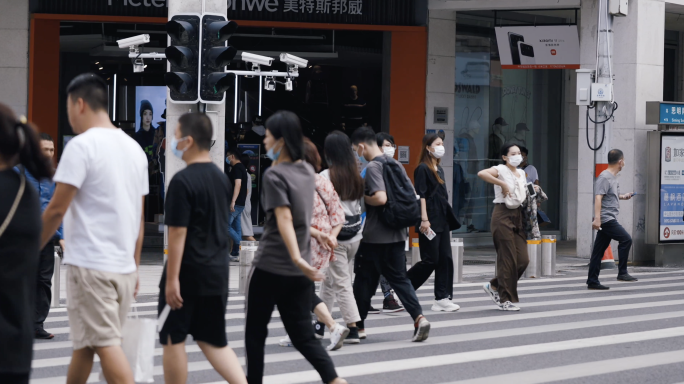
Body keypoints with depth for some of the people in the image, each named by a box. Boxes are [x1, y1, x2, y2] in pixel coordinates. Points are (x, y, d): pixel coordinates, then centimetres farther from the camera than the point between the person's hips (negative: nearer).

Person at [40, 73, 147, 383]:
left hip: (91, 264, -7)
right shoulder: (134, 148, 13)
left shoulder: (82, 146, -10)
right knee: (85, 343, 17)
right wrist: (134, 266, 22)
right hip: (124, 265, 8)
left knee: (106, 344, -8)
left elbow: (57, 209, -12)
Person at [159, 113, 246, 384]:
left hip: (188, 271, -7)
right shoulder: (222, 178, 8)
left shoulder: (183, 181, -16)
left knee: (173, 340, 6)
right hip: (217, 270, 7)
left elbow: (178, 232, -19)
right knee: (213, 340, 14)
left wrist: (172, 278, -18)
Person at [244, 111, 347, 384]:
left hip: (269, 268, -7)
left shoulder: (275, 175, -13)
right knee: (302, 335, 6)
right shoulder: (307, 171, 9)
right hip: (298, 274, 7)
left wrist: (297, 258, -34)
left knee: (255, 331, 9)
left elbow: (284, 219, -26)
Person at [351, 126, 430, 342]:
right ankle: (419, 318, -11)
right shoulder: (395, 164, 10)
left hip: (373, 237, -7)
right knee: (399, 278, 7)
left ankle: (358, 325, 18)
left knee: (365, 280, 7)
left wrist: (361, 197, -11)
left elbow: (380, 198, -27)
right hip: (397, 233, 7)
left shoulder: (372, 167, -15)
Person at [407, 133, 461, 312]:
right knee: (430, 260, -8)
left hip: (442, 220, 8)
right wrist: (424, 219, -20)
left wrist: (449, 221, 19)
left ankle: (442, 299, 3)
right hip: (430, 222, -8)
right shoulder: (422, 169, -7)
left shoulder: (439, 170, 18)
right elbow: (421, 195, -14)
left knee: (445, 259, 2)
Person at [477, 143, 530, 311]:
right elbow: (482, 173, -26)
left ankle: (494, 286, 19)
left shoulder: (521, 173, 17)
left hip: (518, 216, 8)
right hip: (503, 215, -8)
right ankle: (505, 299, 3)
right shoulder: (501, 170, -7)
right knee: (508, 259, -5)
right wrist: (502, 184, -23)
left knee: (523, 260, 2)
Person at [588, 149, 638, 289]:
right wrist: (597, 218, -27)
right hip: (606, 219, -10)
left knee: (599, 250, 7)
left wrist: (623, 196, 43)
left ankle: (592, 281, 8)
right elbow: (598, 198, -20)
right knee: (626, 239, -14)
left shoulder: (612, 177, 20)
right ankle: (622, 272, -11)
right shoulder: (604, 177, -11)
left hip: (609, 220, 10)